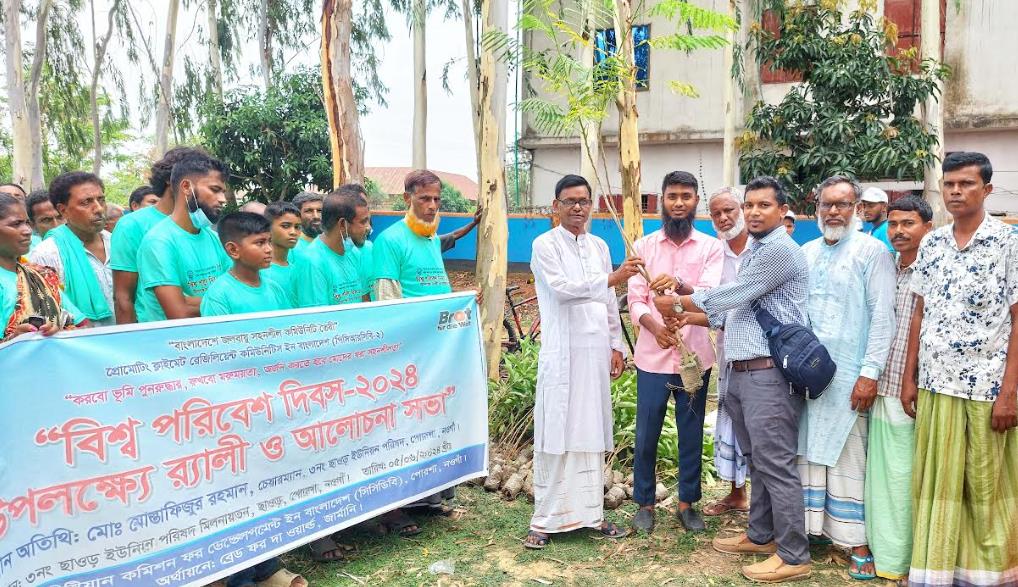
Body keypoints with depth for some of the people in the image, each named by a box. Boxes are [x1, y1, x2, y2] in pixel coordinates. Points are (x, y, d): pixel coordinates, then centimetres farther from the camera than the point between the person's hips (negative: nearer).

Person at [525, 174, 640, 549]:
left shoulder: (599, 246, 15)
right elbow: (561, 288, -17)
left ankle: (591, 513, 17)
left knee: (593, 433, 8)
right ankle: (545, 520, 4)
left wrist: (616, 345, 12)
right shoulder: (545, 245, -3)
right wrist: (612, 278, -23)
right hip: (562, 353, -5)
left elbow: (609, 302, 17)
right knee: (556, 435, -3)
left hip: (596, 352, 5)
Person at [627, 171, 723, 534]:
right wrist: (654, 326, -23)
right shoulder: (643, 246, 3)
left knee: (691, 434, 10)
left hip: (695, 356, 0)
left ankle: (687, 502, 27)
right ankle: (645, 503, 24)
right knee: (646, 435, 7)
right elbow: (635, 302, -3)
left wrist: (679, 285, -37)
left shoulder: (711, 248, 0)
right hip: (653, 357, 0)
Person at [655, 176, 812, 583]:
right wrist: (690, 316, 13)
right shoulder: (752, 254, 20)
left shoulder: (780, 250, -11)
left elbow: (732, 295, -13)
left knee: (775, 463, -6)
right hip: (741, 371, 10)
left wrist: (678, 304, -2)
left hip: (768, 372, -10)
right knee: (757, 459, 17)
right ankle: (761, 535, 28)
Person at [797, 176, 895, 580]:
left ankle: (858, 545, 7)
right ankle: (810, 527, 21)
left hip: (847, 375, -5)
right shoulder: (806, 253, 12)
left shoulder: (872, 252, -3)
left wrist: (870, 373, -14)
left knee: (846, 458, -2)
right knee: (808, 452, 9)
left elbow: (882, 317, -8)